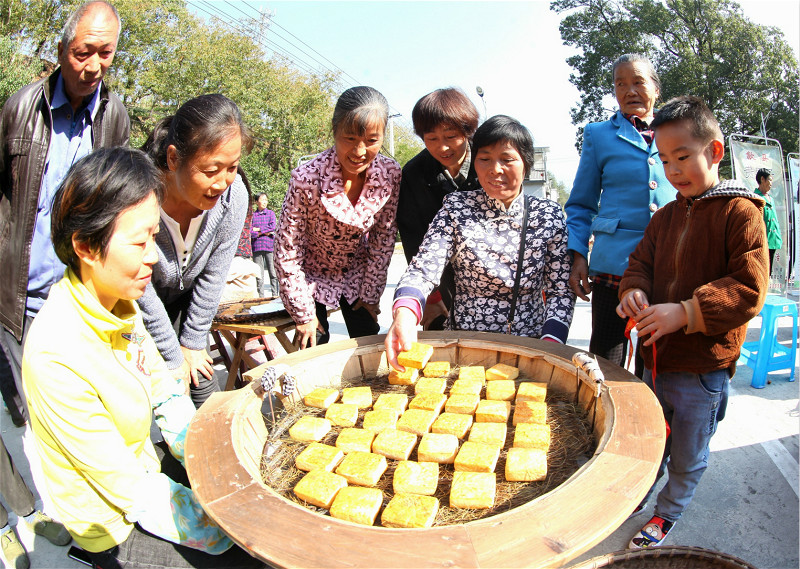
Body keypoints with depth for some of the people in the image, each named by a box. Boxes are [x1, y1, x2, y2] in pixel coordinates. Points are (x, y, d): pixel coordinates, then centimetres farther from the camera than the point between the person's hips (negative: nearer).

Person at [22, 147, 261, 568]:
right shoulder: (57, 355, -32)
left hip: (146, 474, 7)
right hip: (116, 531, -7)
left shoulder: (117, 304, -7)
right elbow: (125, 486, -24)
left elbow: (165, 392, 3)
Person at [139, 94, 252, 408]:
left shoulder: (233, 194, -25)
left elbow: (212, 276, -12)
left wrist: (192, 343, -3)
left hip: (183, 301, 3)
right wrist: (173, 357, -12)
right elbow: (140, 293, -22)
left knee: (207, 400, 3)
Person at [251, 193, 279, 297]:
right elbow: (249, 232, 1)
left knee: (272, 272, -2)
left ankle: (275, 295, 2)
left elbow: (273, 226, -3)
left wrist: (258, 229, -2)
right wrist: (263, 233, -8)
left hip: (269, 245, 0)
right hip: (257, 247, 0)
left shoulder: (271, 213, 13)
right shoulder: (252, 215, 11)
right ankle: (261, 296, 5)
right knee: (259, 274, 0)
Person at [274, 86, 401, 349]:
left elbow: (383, 239, -8)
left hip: (357, 273, 3)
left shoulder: (390, 174, -21)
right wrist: (304, 315, -16)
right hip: (312, 275, -3)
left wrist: (370, 294, -3)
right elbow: (287, 253, -22)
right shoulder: (307, 179, -31)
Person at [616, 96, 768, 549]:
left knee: (688, 455, 14)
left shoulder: (741, 212, -12)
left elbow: (750, 291, -18)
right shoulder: (665, 217, 8)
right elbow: (641, 263, 11)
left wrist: (686, 312, -28)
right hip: (657, 359, 5)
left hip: (703, 370, -5)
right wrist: (634, 291, -12)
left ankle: (668, 513, 37)